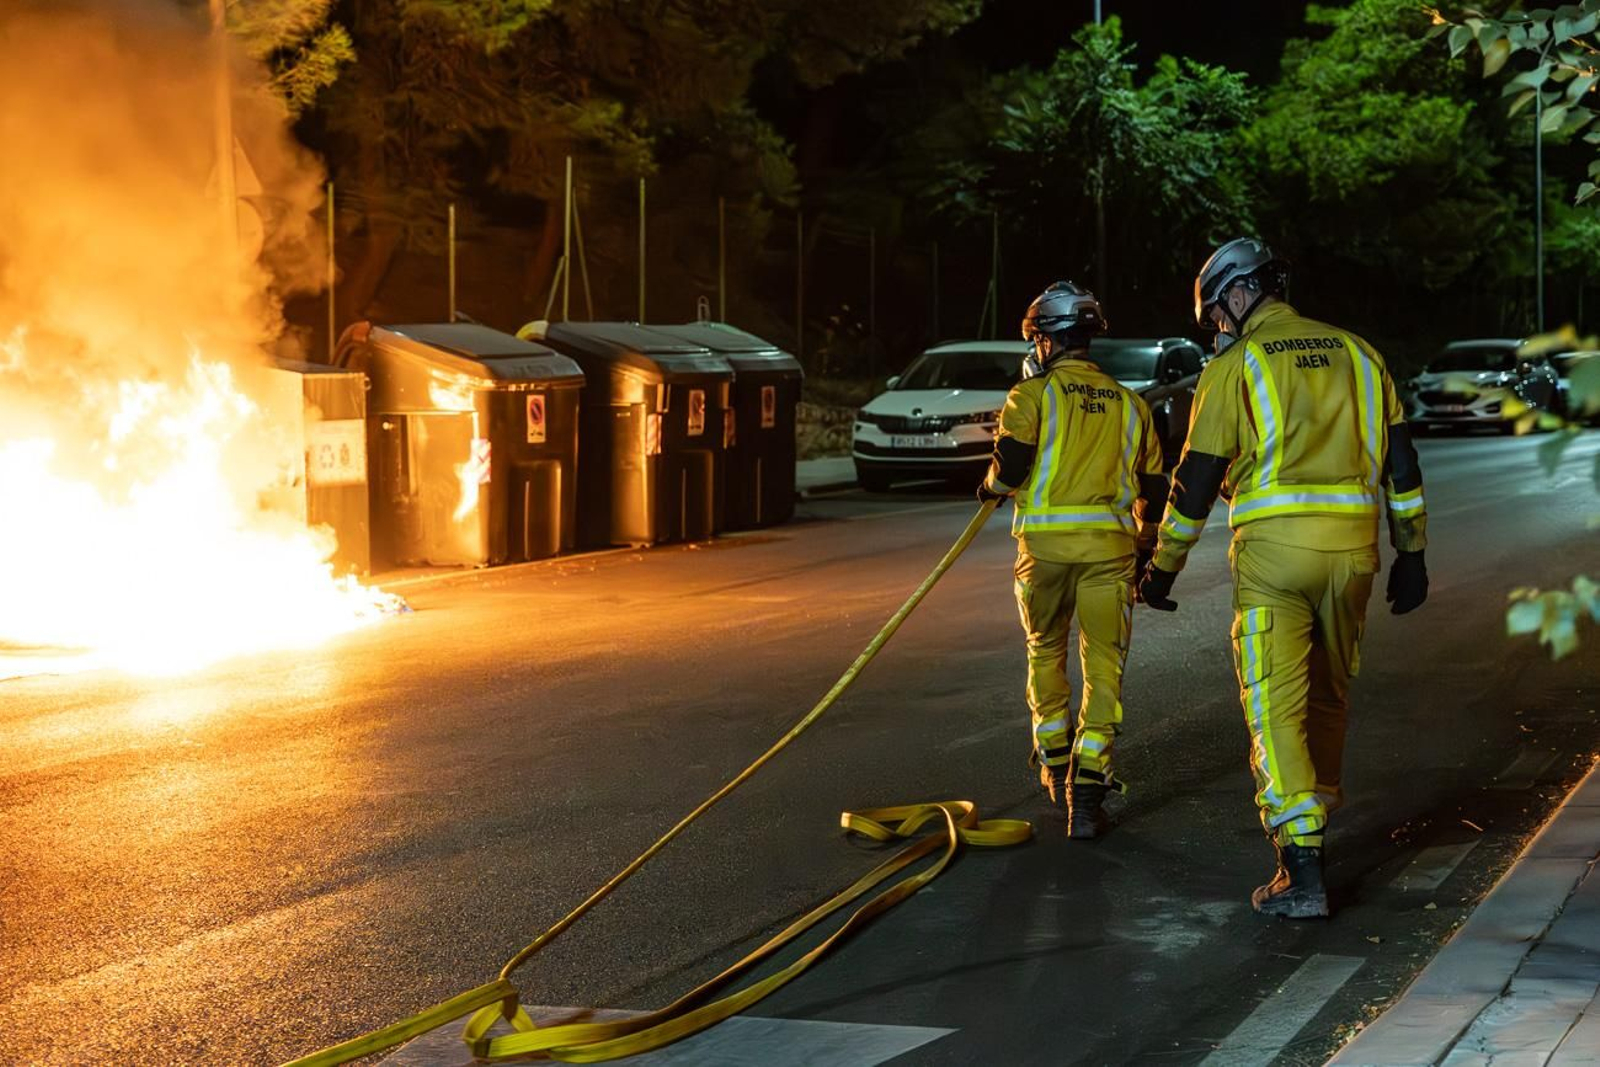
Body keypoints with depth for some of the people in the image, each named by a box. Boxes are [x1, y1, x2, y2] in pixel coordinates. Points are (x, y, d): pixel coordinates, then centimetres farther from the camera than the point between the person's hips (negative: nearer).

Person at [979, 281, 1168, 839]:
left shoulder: (1032, 395, 1)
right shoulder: (1129, 405, 15)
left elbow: (1011, 465, -10)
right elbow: (1153, 488, 18)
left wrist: (992, 487, 13)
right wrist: (1148, 551, 29)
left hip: (1045, 541, -2)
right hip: (1111, 542, 2)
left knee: (1046, 653, 19)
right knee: (1104, 667, 1)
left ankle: (1054, 766, 29)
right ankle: (1087, 789, -6)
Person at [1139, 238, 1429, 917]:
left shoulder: (1235, 366, 1)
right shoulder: (1356, 354, 15)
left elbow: (1197, 478, 1)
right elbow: (1399, 459, 14)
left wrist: (1163, 567, 10)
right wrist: (1411, 554, 19)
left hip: (1274, 546, -5)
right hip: (1354, 546, 5)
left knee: (1275, 707, -5)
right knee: (1327, 695, 21)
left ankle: (1302, 871, -13)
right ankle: (1315, 823, 35)